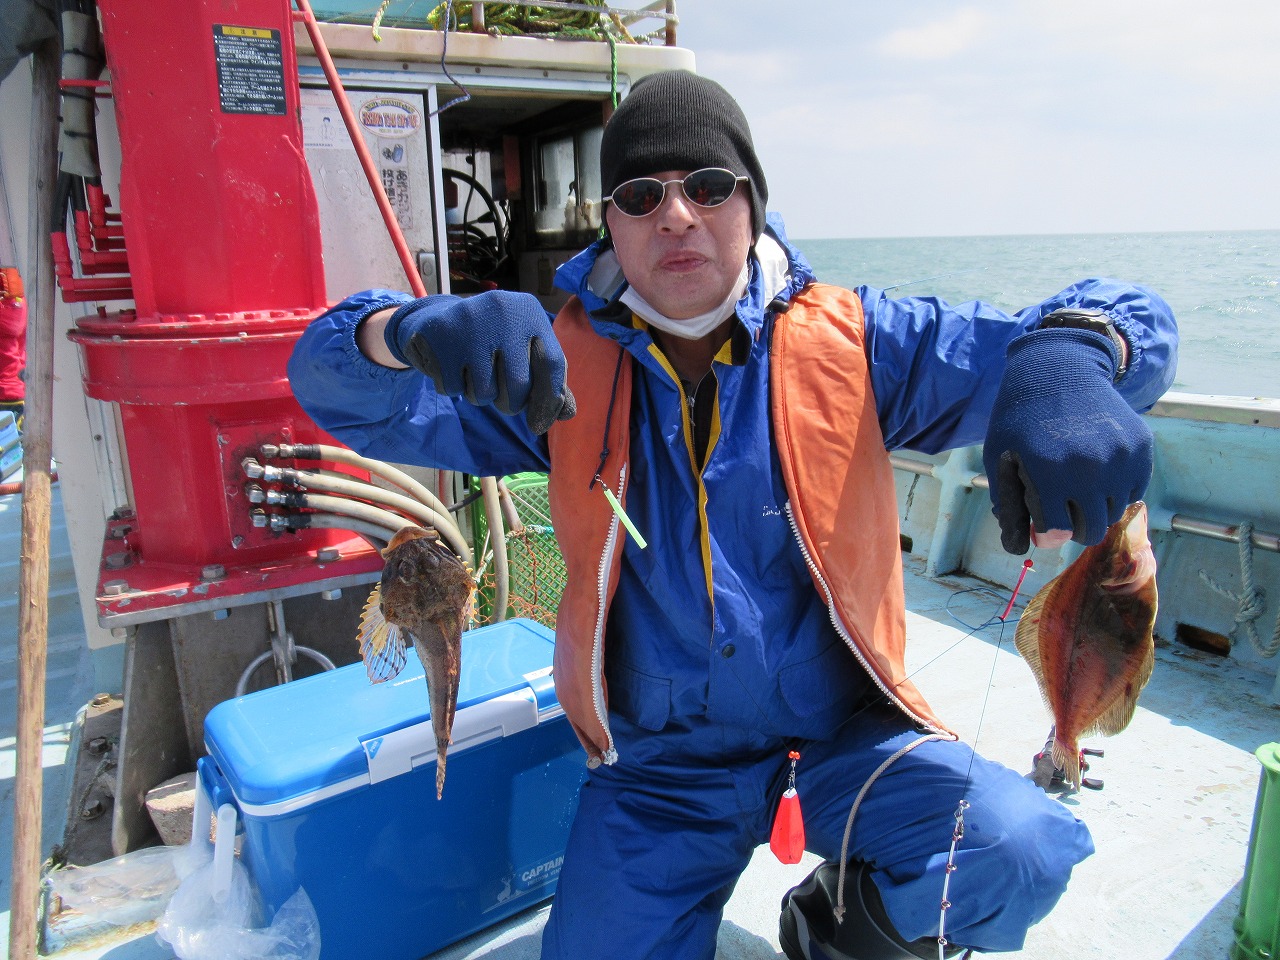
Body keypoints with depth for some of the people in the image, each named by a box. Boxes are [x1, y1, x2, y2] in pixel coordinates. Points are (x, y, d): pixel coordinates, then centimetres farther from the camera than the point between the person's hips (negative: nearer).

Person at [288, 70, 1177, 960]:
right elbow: (340, 388, -7)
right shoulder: (564, 368, -4)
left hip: (845, 734, 0)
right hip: (658, 764, 2)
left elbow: (1124, 322, -7)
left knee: (1019, 851, -24)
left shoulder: (851, 342, -6)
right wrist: (417, 329, -32)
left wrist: (1068, 361, -34)